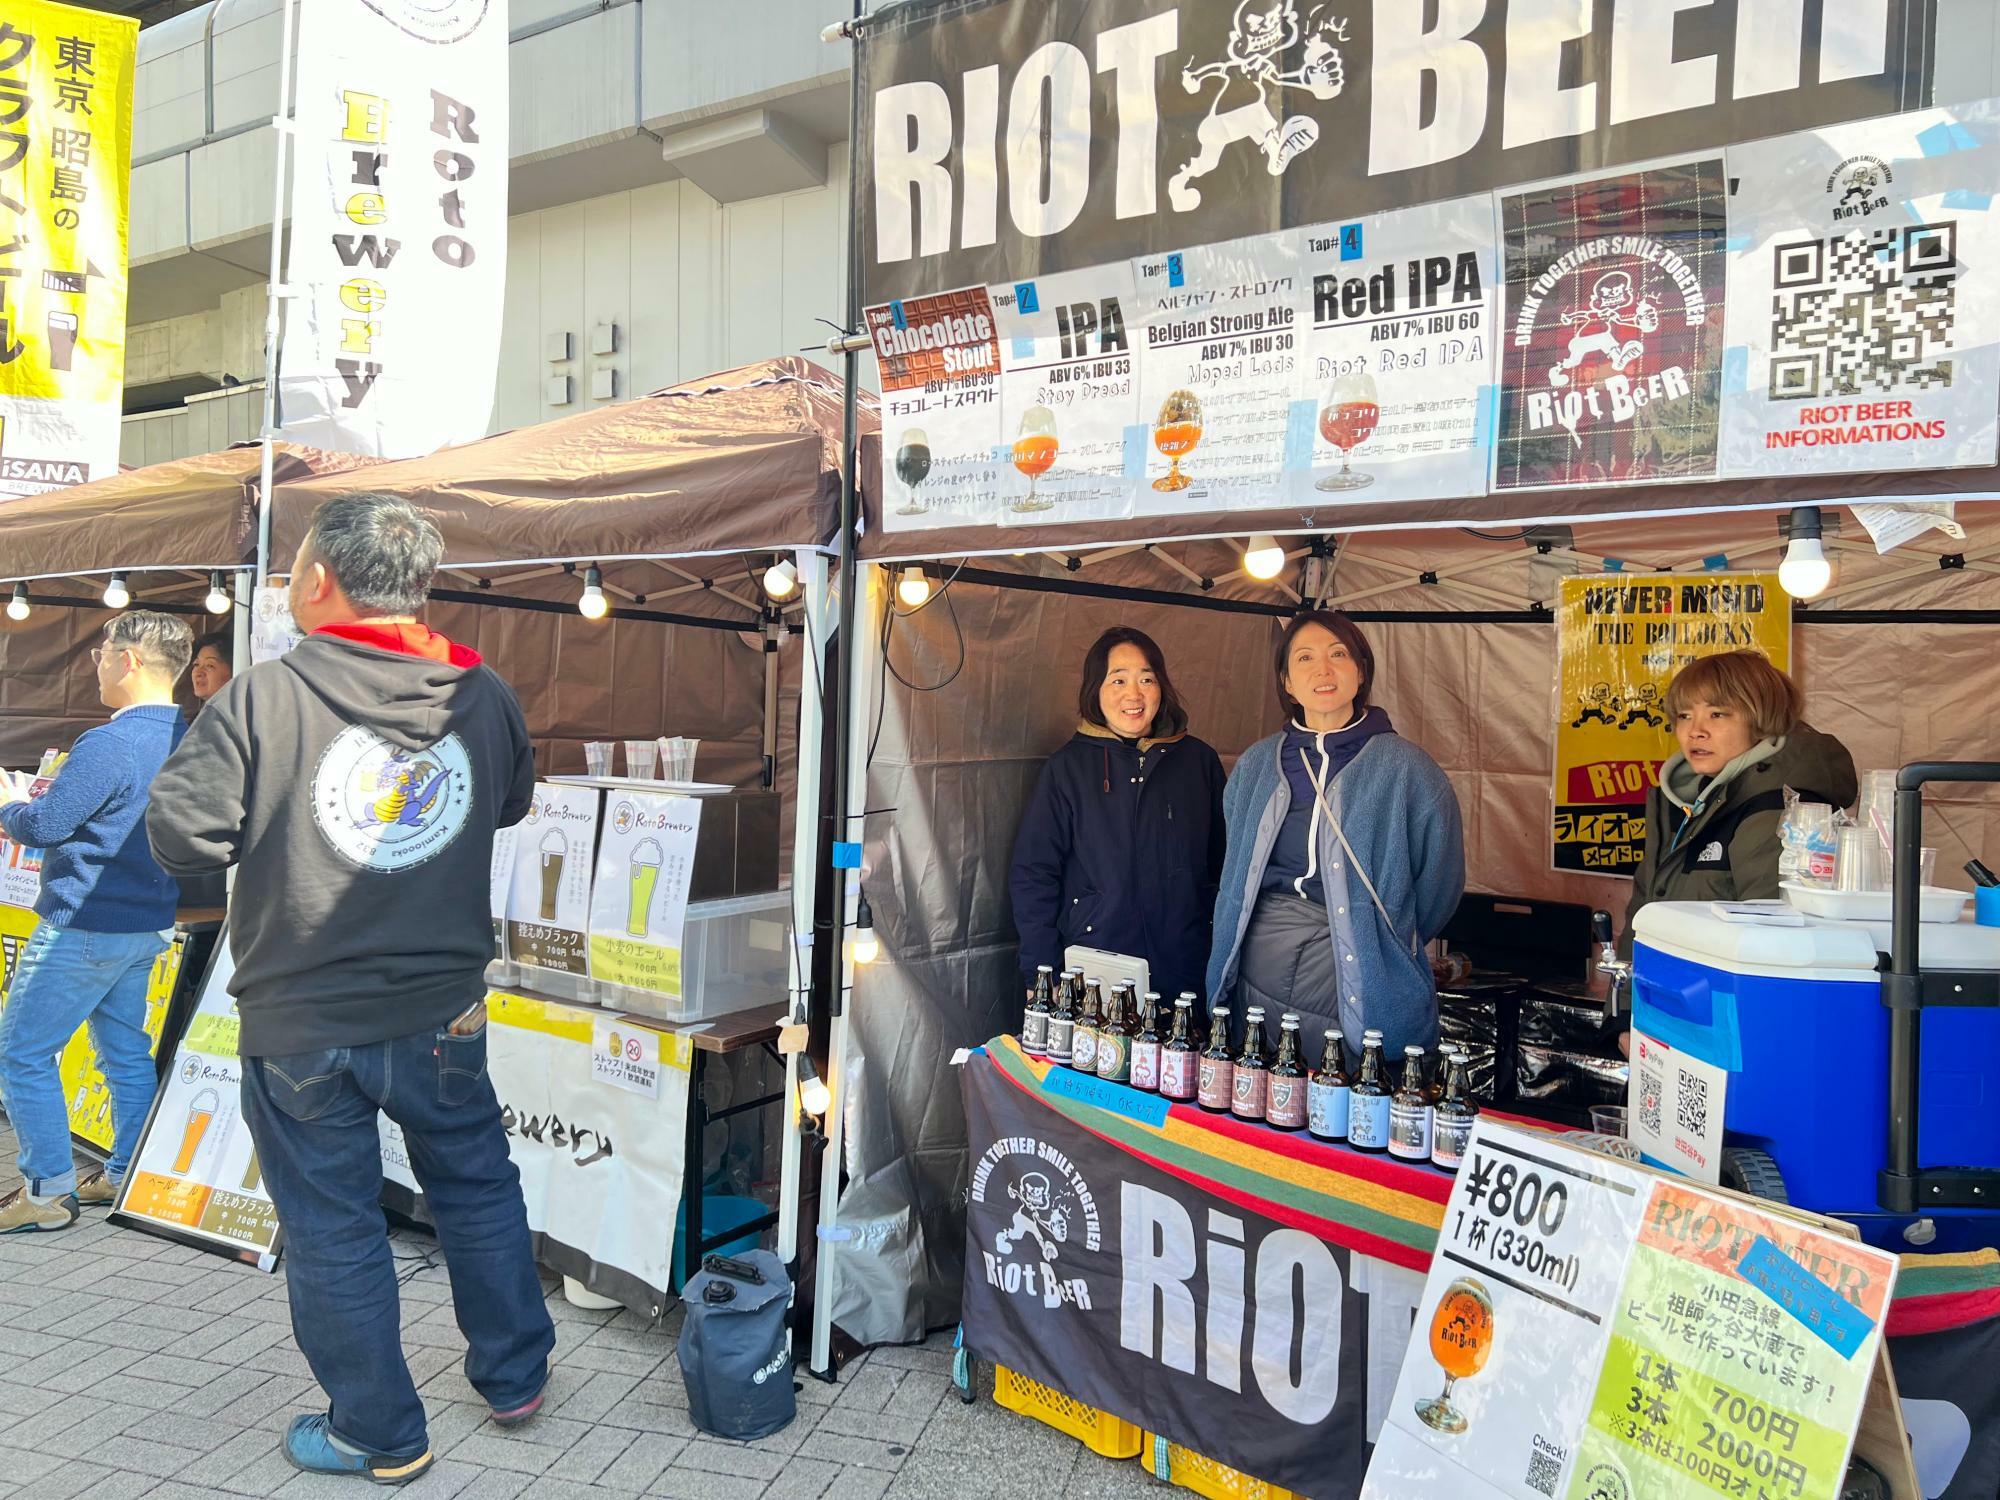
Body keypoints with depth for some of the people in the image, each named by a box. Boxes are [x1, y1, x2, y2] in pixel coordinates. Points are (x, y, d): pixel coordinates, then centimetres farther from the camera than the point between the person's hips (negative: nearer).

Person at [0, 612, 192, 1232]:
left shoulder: (109, 745, -21)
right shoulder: (186, 740, 6)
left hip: (86, 925, -8)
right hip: (150, 924, 9)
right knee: (126, 1051, 16)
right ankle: (127, 1175, 25)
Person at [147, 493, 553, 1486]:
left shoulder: (263, 698, -17)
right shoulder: (483, 695, -4)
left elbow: (180, 835, -13)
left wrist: (267, 834, 4)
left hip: (302, 1027, -3)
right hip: (443, 1011, 4)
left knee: (333, 1228, 13)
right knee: (477, 1189, 21)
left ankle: (379, 1435, 28)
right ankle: (515, 1378, 36)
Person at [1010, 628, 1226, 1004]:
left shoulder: (1200, 761, 5)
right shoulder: (1067, 767, -1)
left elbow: (1222, 867, 9)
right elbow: (1032, 874, -2)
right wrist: (1042, 979, -8)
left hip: (1182, 972, 2)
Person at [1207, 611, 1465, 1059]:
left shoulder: (1404, 768, -6)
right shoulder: (1256, 765, 8)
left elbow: (1440, 882, 0)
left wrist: (1387, 947, 6)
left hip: (1361, 986, -4)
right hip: (1255, 985, 4)